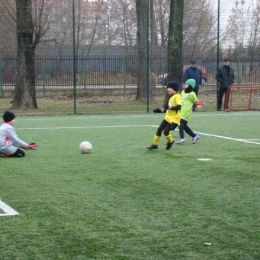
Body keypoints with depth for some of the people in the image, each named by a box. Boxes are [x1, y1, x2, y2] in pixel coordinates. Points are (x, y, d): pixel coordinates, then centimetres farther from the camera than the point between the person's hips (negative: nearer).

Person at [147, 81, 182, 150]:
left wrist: (169, 107, -28)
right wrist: (162, 110, 15)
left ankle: (170, 142, 15)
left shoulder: (177, 96, -14)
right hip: (168, 117, 9)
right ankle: (155, 144, 16)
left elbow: (179, 107, -26)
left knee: (165, 131, -13)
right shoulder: (172, 97, 15)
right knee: (159, 129, 6)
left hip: (174, 119, -9)